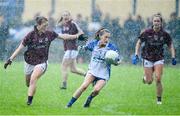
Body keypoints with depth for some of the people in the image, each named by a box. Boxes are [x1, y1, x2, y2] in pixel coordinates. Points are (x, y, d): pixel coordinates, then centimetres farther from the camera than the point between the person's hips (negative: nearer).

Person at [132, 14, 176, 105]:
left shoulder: (164, 34, -7)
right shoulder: (147, 33, -10)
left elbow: (170, 45, 6)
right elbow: (139, 43, 1)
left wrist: (173, 57, -4)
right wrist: (136, 55, -7)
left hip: (159, 59, 0)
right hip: (147, 59, 0)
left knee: (158, 79, -13)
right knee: (149, 82, -4)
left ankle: (159, 99, 3)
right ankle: (145, 77, 35)